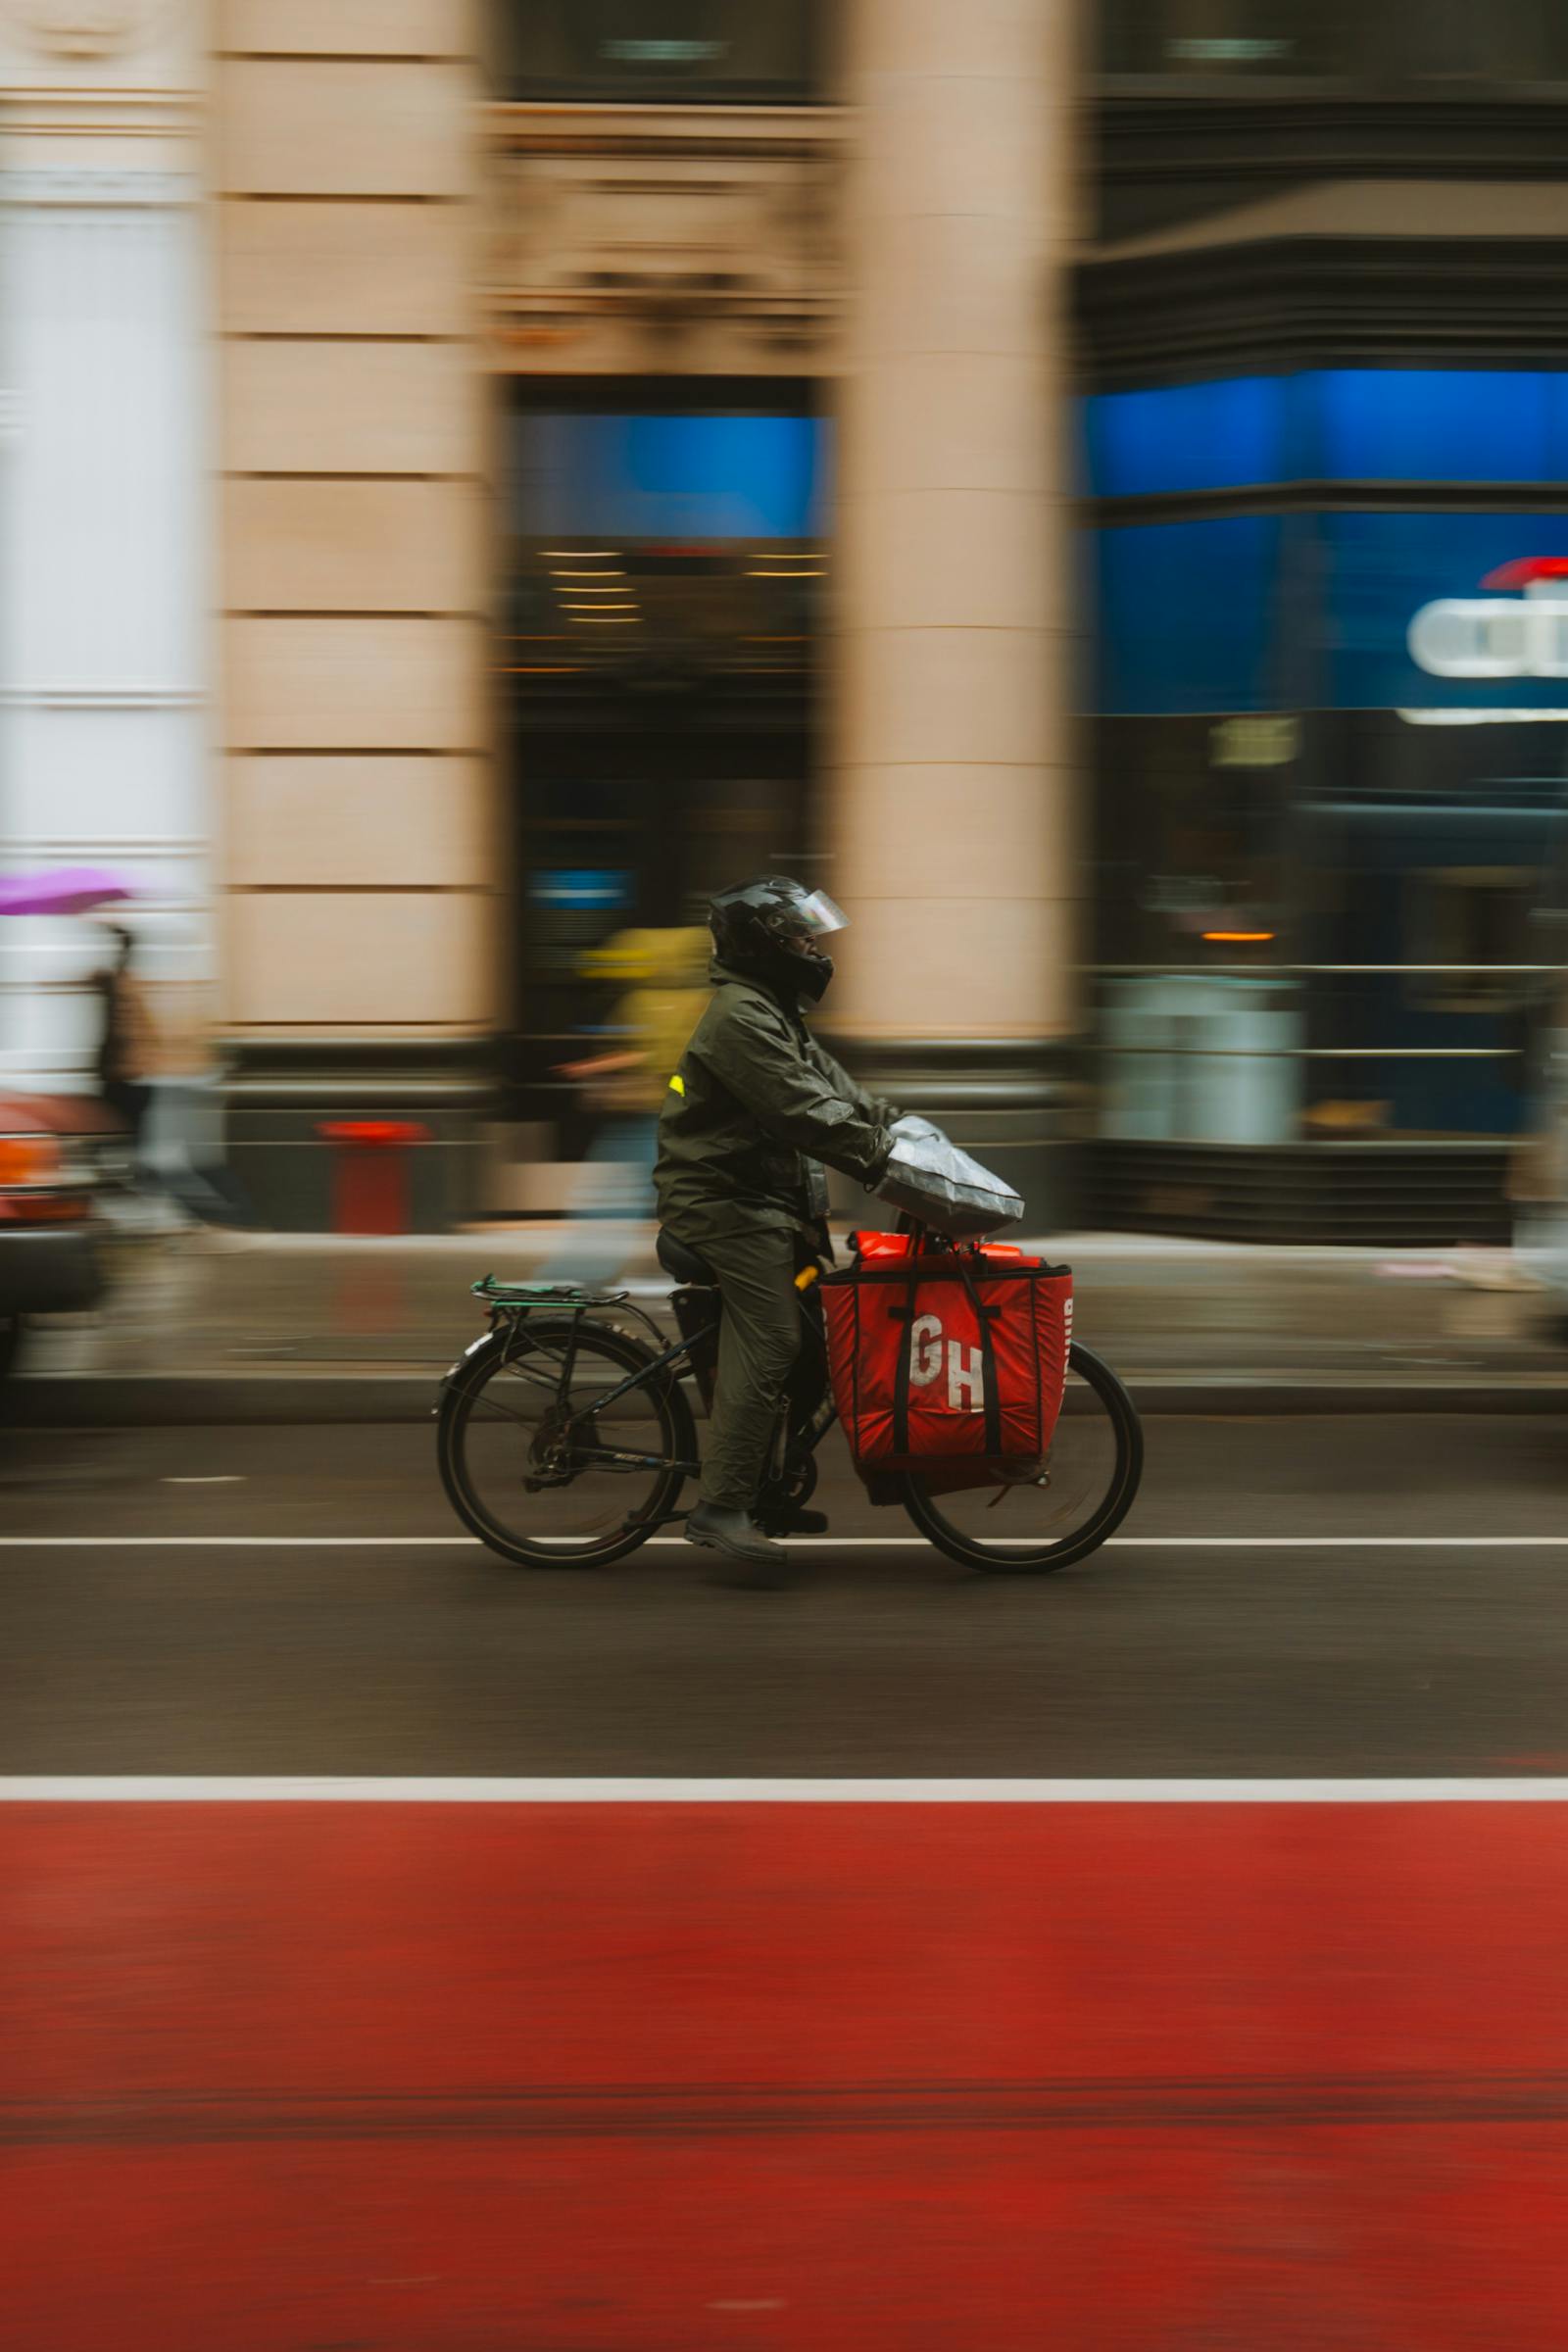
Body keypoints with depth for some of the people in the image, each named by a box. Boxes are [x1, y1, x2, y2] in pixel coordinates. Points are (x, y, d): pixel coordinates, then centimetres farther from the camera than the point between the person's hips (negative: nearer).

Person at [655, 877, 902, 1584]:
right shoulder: (739, 1017, -17)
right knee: (766, 1345, -18)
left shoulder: (775, 1012, 19)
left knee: (796, 1337, 11)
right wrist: (884, 1160, -26)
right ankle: (721, 1508, -19)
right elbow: (804, 1112, -25)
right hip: (726, 1202, -11)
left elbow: (833, 1087, 19)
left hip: (770, 1200, 11)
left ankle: (760, 1490, 20)